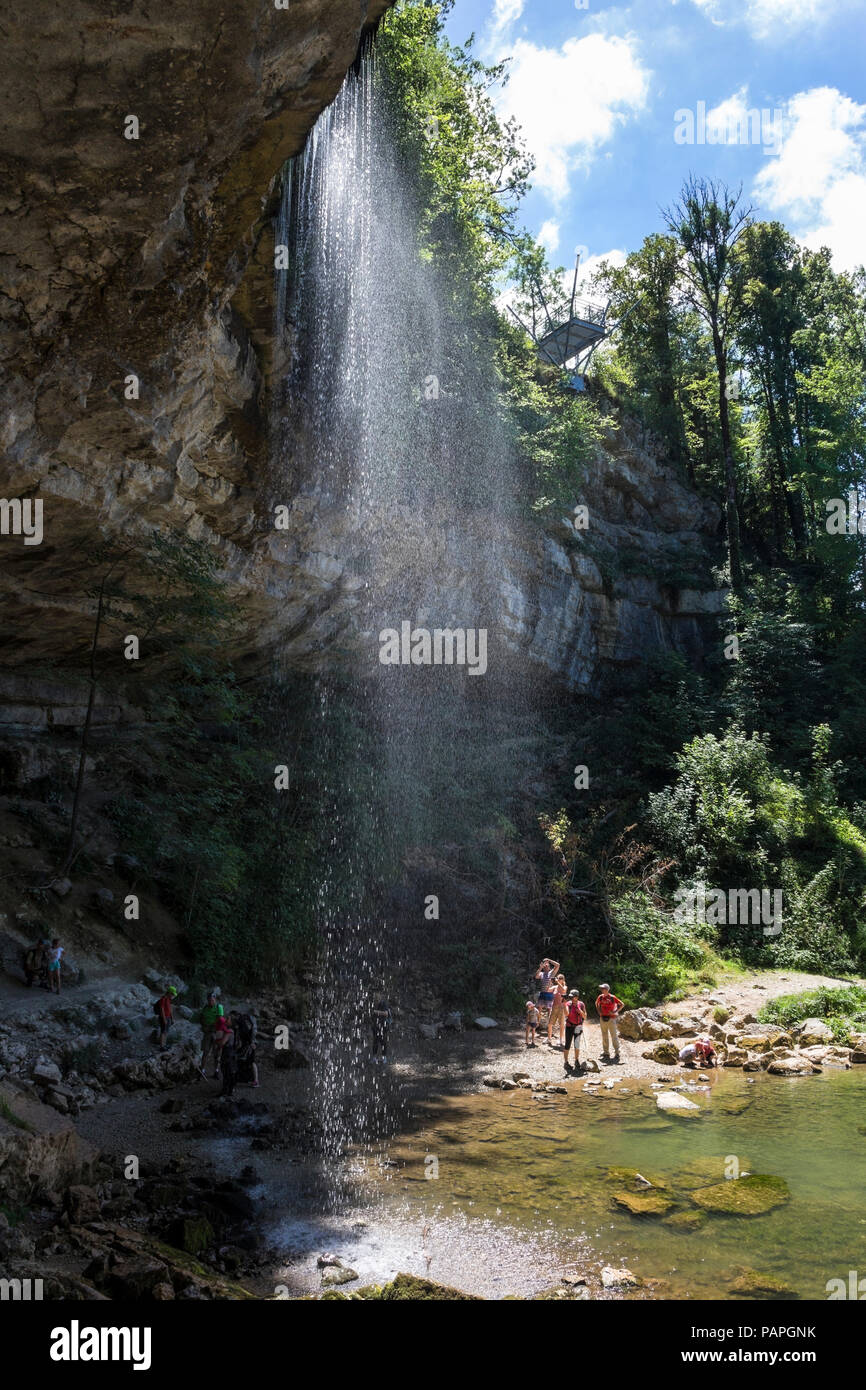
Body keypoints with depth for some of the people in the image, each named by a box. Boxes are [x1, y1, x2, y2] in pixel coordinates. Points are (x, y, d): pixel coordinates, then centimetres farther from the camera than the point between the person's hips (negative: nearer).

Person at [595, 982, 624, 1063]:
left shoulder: (612, 997, -11)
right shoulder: (600, 997, 3)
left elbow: (621, 1004, -4)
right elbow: (597, 1004, 22)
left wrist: (615, 1012, -8)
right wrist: (599, 1011, 8)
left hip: (611, 1018, -5)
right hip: (603, 1019, 5)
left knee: (614, 1036, -3)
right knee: (604, 1036, 11)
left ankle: (617, 1053, 5)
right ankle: (606, 1053, 20)